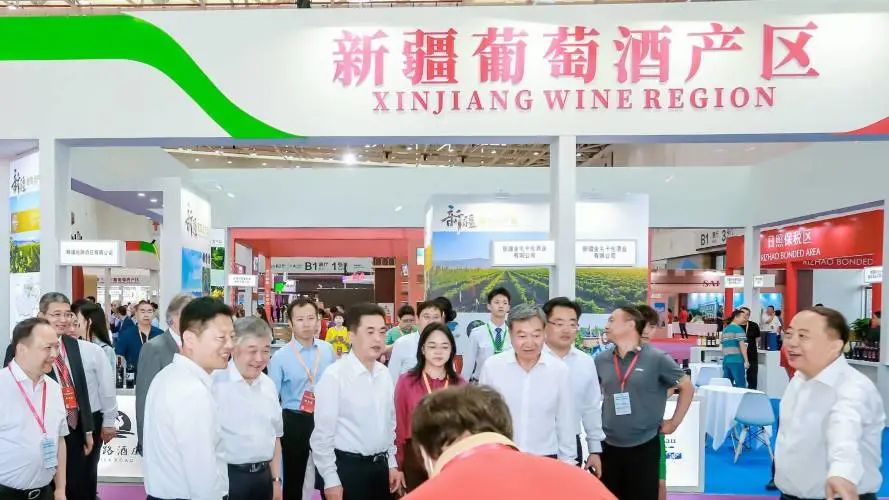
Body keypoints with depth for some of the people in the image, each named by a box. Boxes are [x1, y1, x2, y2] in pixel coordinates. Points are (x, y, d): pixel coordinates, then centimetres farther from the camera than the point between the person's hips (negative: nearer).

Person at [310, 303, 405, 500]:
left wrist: (392, 464, 14)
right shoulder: (335, 376, -16)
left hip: (380, 466, 6)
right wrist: (331, 480, -12)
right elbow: (322, 434, -14)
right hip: (347, 467, -6)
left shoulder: (384, 374, 4)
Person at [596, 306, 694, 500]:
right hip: (608, 446, 3)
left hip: (644, 447, -3)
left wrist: (674, 422, 1)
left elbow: (687, 388, 1)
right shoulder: (601, 361, 2)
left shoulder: (657, 358, -9)